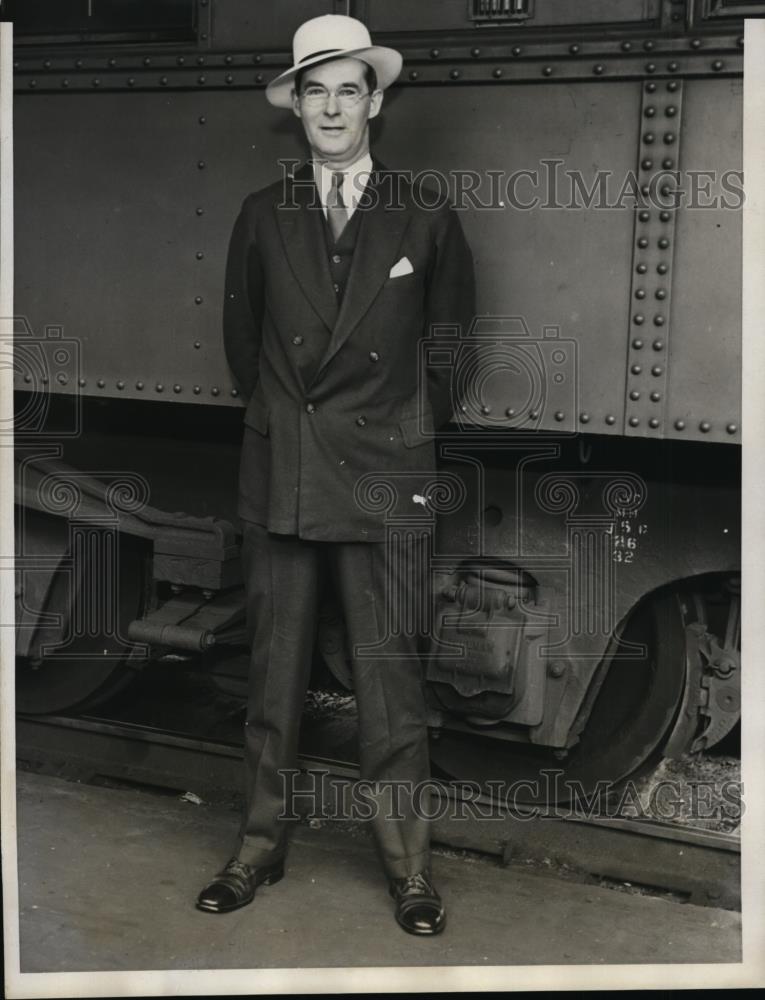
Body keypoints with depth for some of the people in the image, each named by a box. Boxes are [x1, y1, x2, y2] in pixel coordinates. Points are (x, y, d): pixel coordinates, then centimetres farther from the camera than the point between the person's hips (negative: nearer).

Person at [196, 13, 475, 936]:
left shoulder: (426, 222, 2)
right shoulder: (262, 217, 7)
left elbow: (451, 340, 13)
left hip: (384, 477, -2)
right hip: (279, 474, 2)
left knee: (389, 670, 1)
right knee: (273, 663, 8)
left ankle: (407, 860, 14)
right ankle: (260, 843, 21)